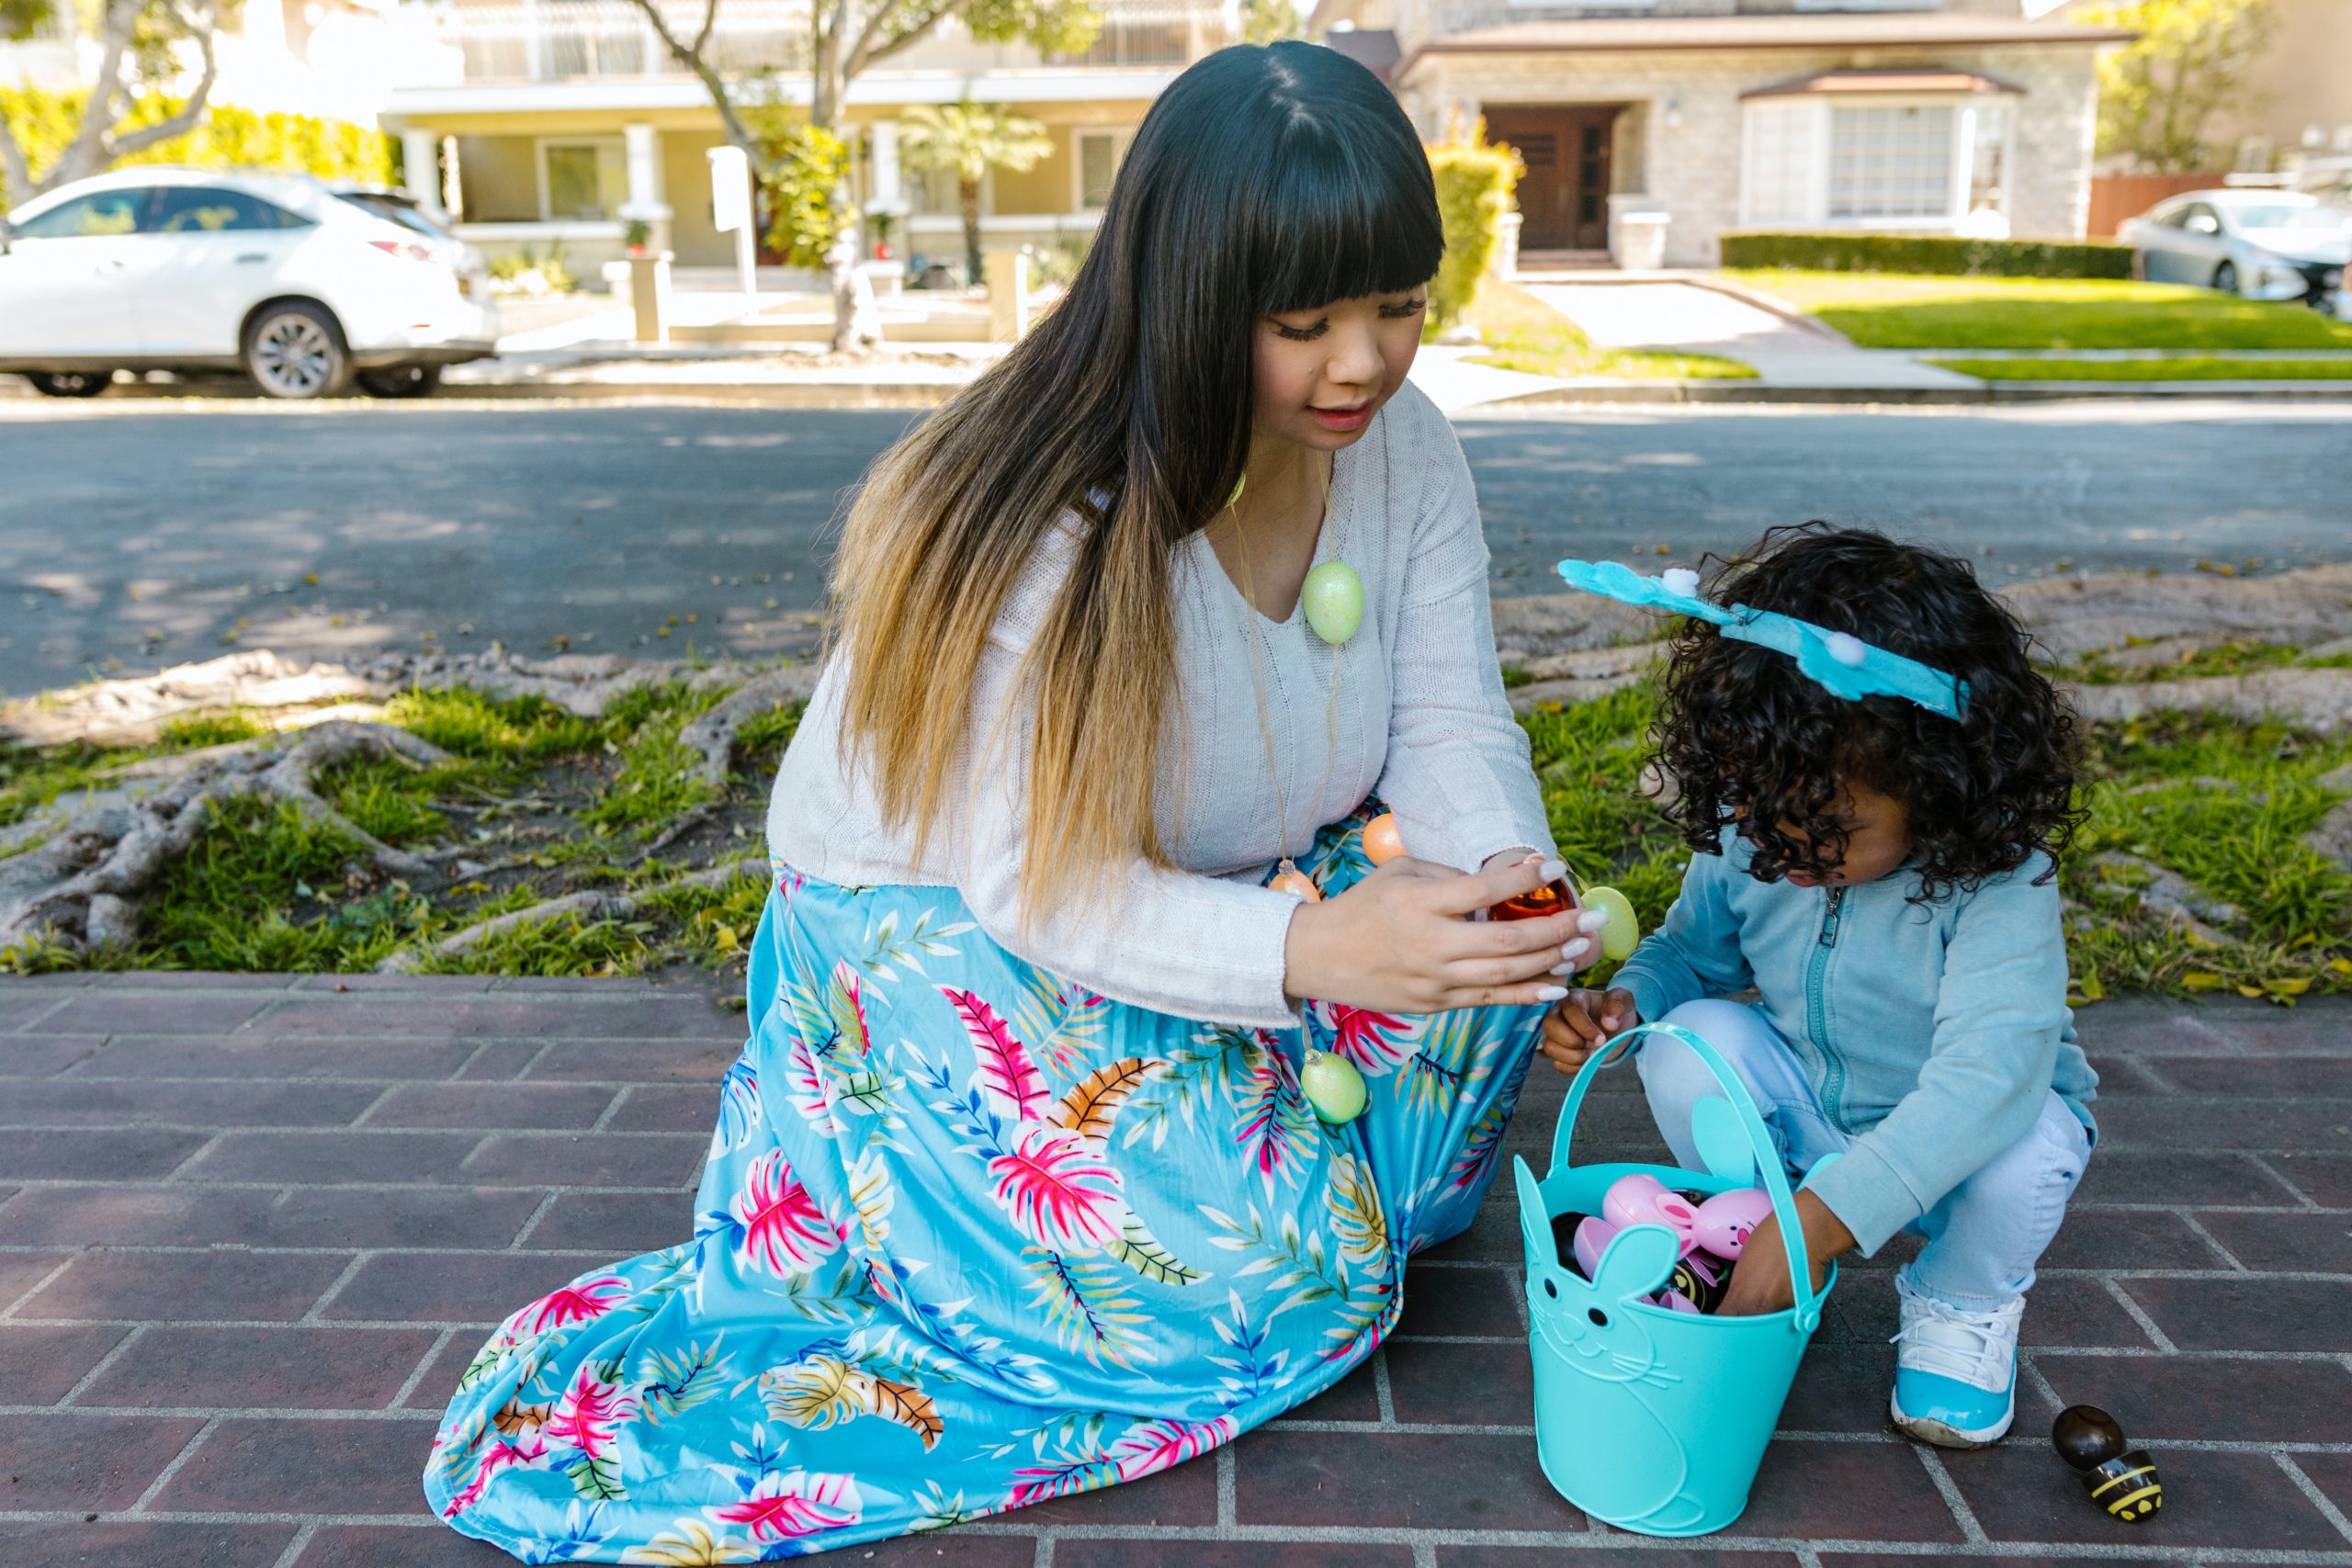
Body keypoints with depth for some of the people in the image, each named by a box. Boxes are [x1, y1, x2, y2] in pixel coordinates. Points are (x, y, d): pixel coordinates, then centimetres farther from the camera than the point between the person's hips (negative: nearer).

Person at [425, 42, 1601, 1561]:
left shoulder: (1406, 447, -9)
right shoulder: (1040, 523, -31)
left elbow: (1450, 723, -10)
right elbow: (1041, 889, -31)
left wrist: (1512, 880, -33)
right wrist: (1311, 949, -47)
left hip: (1221, 894, 7)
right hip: (942, 925, -6)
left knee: (1464, 954, -20)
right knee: (1263, 1286, -19)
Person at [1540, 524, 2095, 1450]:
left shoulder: (1998, 884, -32)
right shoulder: (1744, 838, -16)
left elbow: (1986, 1072, -43)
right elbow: (1693, 949, 3)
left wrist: (1820, 1216, -50)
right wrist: (1625, 1000, -23)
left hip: (1956, 1138, -2)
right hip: (1806, 1119, 3)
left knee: (2028, 1144, -35)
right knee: (1690, 1043, -24)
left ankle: (1963, 1305, 1)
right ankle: (1744, 1248, 3)